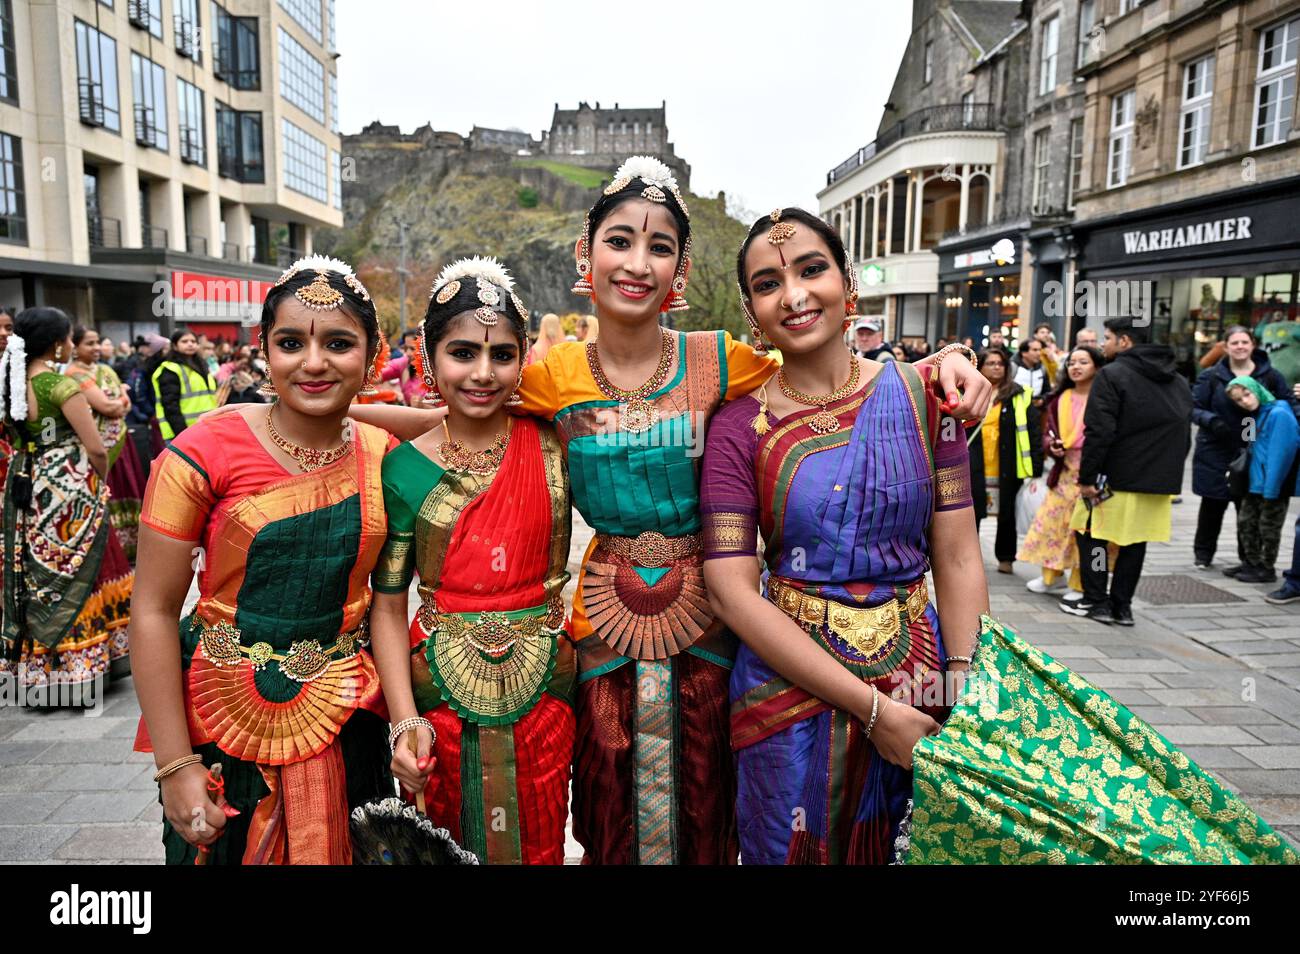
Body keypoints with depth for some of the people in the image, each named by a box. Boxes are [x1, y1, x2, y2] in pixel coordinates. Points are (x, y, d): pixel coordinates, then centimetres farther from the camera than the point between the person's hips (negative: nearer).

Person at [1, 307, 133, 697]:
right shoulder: (61, 386, -16)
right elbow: (96, 449, -17)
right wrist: (101, 483, -1)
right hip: (69, 493, -7)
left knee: (36, 574, 14)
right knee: (75, 575, 5)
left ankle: (36, 665, 24)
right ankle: (80, 667, 14)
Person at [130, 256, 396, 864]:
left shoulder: (384, 454, -3)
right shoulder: (205, 453, -14)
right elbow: (154, 613, -11)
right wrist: (175, 765, -12)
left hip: (346, 718, 3)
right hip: (225, 719, -2)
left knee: (339, 852, 17)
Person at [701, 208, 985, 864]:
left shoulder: (922, 394, -3)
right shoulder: (739, 426, -9)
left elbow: (957, 559, -3)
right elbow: (731, 590, -15)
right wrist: (871, 706, -18)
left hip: (919, 676, 2)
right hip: (789, 684, -2)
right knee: (798, 850, 17)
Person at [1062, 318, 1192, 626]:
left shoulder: (1112, 374, -10)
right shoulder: (1178, 381, 16)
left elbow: (1099, 432, -18)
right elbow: (1185, 436, 19)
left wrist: (1086, 478, -15)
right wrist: (1170, 475, 21)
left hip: (1117, 478, -7)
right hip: (1159, 481, 7)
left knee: (1091, 534, 7)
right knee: (1135, 542, 13)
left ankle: (1096, 601, 8)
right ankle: (1122, 606, 16)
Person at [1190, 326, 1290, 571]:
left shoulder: (1270, 376, 3)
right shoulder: (1211, 376, 0)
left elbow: (1287, 405, 10)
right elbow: (1194, 408, 0)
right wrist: (1211, 421, -20)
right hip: (1216, 452, -1)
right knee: (1212, 504, 9)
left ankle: (1248, 558, 14)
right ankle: (1203, 552, 25)